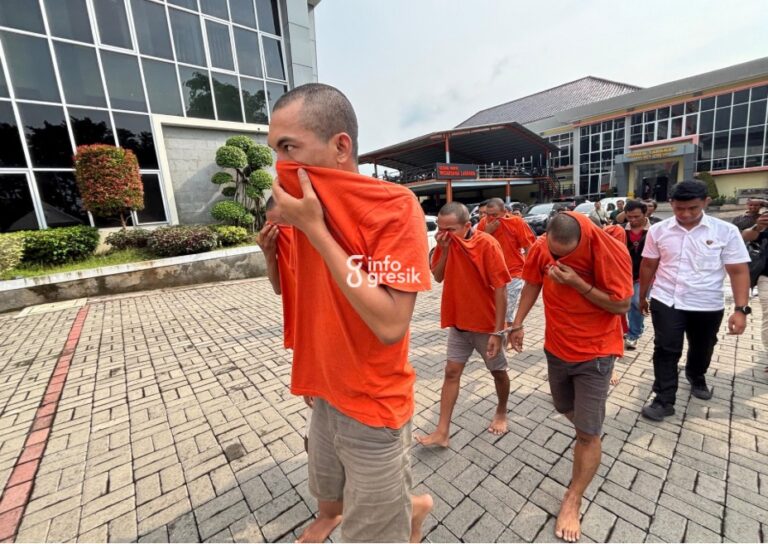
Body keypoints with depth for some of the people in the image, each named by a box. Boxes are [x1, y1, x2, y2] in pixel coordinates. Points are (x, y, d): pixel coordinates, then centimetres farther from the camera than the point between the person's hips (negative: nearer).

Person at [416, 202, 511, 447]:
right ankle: (443, 431, 16)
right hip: (458, 322, 4)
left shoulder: (487, 244, -20)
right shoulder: (445, 243, -4)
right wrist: (443, 250, -15)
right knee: (451, 372, 6)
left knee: (498, 371, 16)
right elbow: (437, 277, 0)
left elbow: (500, 290, -19)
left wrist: (497, 331, -19)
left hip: (486, 323, -4)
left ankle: (501, 412, 44)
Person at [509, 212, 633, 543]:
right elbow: (532, 284, 3)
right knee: (565, 408, 24)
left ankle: (572, 501, 21)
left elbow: (622, 305, -18)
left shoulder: (610, 251, -23)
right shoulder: (542, 248, -11)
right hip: (557, 346, 5)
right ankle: (589, 436, 58)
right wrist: (517, 324, 1)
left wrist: (577, 282, -30)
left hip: (595, 351, -4)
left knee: (588, 433, 1)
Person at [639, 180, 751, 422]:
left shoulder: (726, 231, -7)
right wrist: (642, 297, 10)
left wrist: (741, 309, -14)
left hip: (707, 306, 1)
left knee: (702, 350, 21)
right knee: (666, 351, 0)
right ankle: (664, 400, 11)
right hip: (666, 302, -1)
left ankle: (696, 377, 51)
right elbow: (648, 266, 4)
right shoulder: (658, 230, -5)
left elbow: (739, 271, -7)